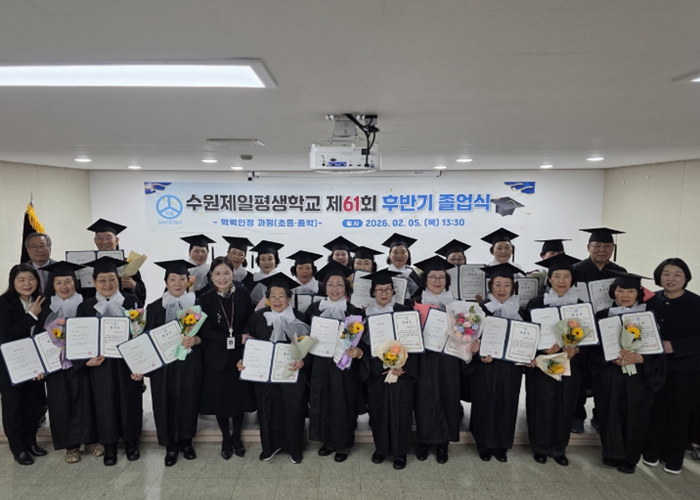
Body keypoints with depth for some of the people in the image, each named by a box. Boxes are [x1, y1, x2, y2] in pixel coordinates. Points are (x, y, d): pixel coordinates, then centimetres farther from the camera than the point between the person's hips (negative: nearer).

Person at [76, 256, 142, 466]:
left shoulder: (131, 301, -3)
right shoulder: (86, 307, 2)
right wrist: (87, 359, -14)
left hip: (128, 362, -1)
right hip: (100, 365, 1)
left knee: (129, 401, 9)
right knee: (105, 404, 9)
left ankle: (131, 441, 28)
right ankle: (109, 445, 27)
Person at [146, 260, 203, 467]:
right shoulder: (154, 308, 0)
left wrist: (195, 340, -20)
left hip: (190, 364, 0)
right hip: (163, 364, 0)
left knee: (188, 402, 9)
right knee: (166, 404, 5)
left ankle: (186, 441, 29)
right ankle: (171, 445, 23)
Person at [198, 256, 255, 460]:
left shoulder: (243, 293, -5)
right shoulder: (206, 299, -8)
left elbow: (249, 323, 0)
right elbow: (207, 331, -12)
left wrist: (245, 340, -13)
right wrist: (237, 338, -19)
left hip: (240, 354, 1)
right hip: (217, 357, -1)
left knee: (240, 396, 11)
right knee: (220, 398, 10)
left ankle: (236, 436, 33)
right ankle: (225, 438, 32)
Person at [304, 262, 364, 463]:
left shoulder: (353, 312, -5)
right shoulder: (314, 309, 2)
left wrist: (358, 352, -23)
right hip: (320, 365, 3)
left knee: (342, 405, 5)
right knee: (322, 403, 10)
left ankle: (343, 445, 25)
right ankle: (328, 441, 31)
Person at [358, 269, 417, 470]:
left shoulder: (404, 311, -2)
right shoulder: (366, 313, 4)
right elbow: (363, 343, 1)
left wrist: (402, 366, -15)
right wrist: (375, 366, -12)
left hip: (401, 369, -2)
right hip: (375, 370, 2)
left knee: (400, 408, 2)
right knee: (378, 408, 8)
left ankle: (400, 451, 19)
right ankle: (381, 447, 28)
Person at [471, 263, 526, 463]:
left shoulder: (518, 311, 5)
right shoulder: (482, 309, -4)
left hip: (510, 366, 3)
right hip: (485, 365, -3)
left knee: (506, 404, 9)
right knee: (485, 404, 4)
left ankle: (501, 444, 24)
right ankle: (484, 444, 19)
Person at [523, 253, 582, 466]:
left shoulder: (580, 305, 4)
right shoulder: (536, 303, -4)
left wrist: (575, 349, -14)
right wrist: (544, 348, -20)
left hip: (570, 364, 3)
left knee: (564, 406, 9)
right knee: (542, 405, 2)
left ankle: (559, 448, 25)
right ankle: (540, 447, 19)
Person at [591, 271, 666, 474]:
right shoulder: (603, 315, 1)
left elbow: (658, 350, -3)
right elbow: (594, 349, -1)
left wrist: (638, 358, -20)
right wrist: (611, 358, -18)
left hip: (639, 377, 0)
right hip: (609, 377, 0)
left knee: (634, 417, 7)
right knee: (610, 415, 6)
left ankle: (629, 458, 25)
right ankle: (612, 454, 25)